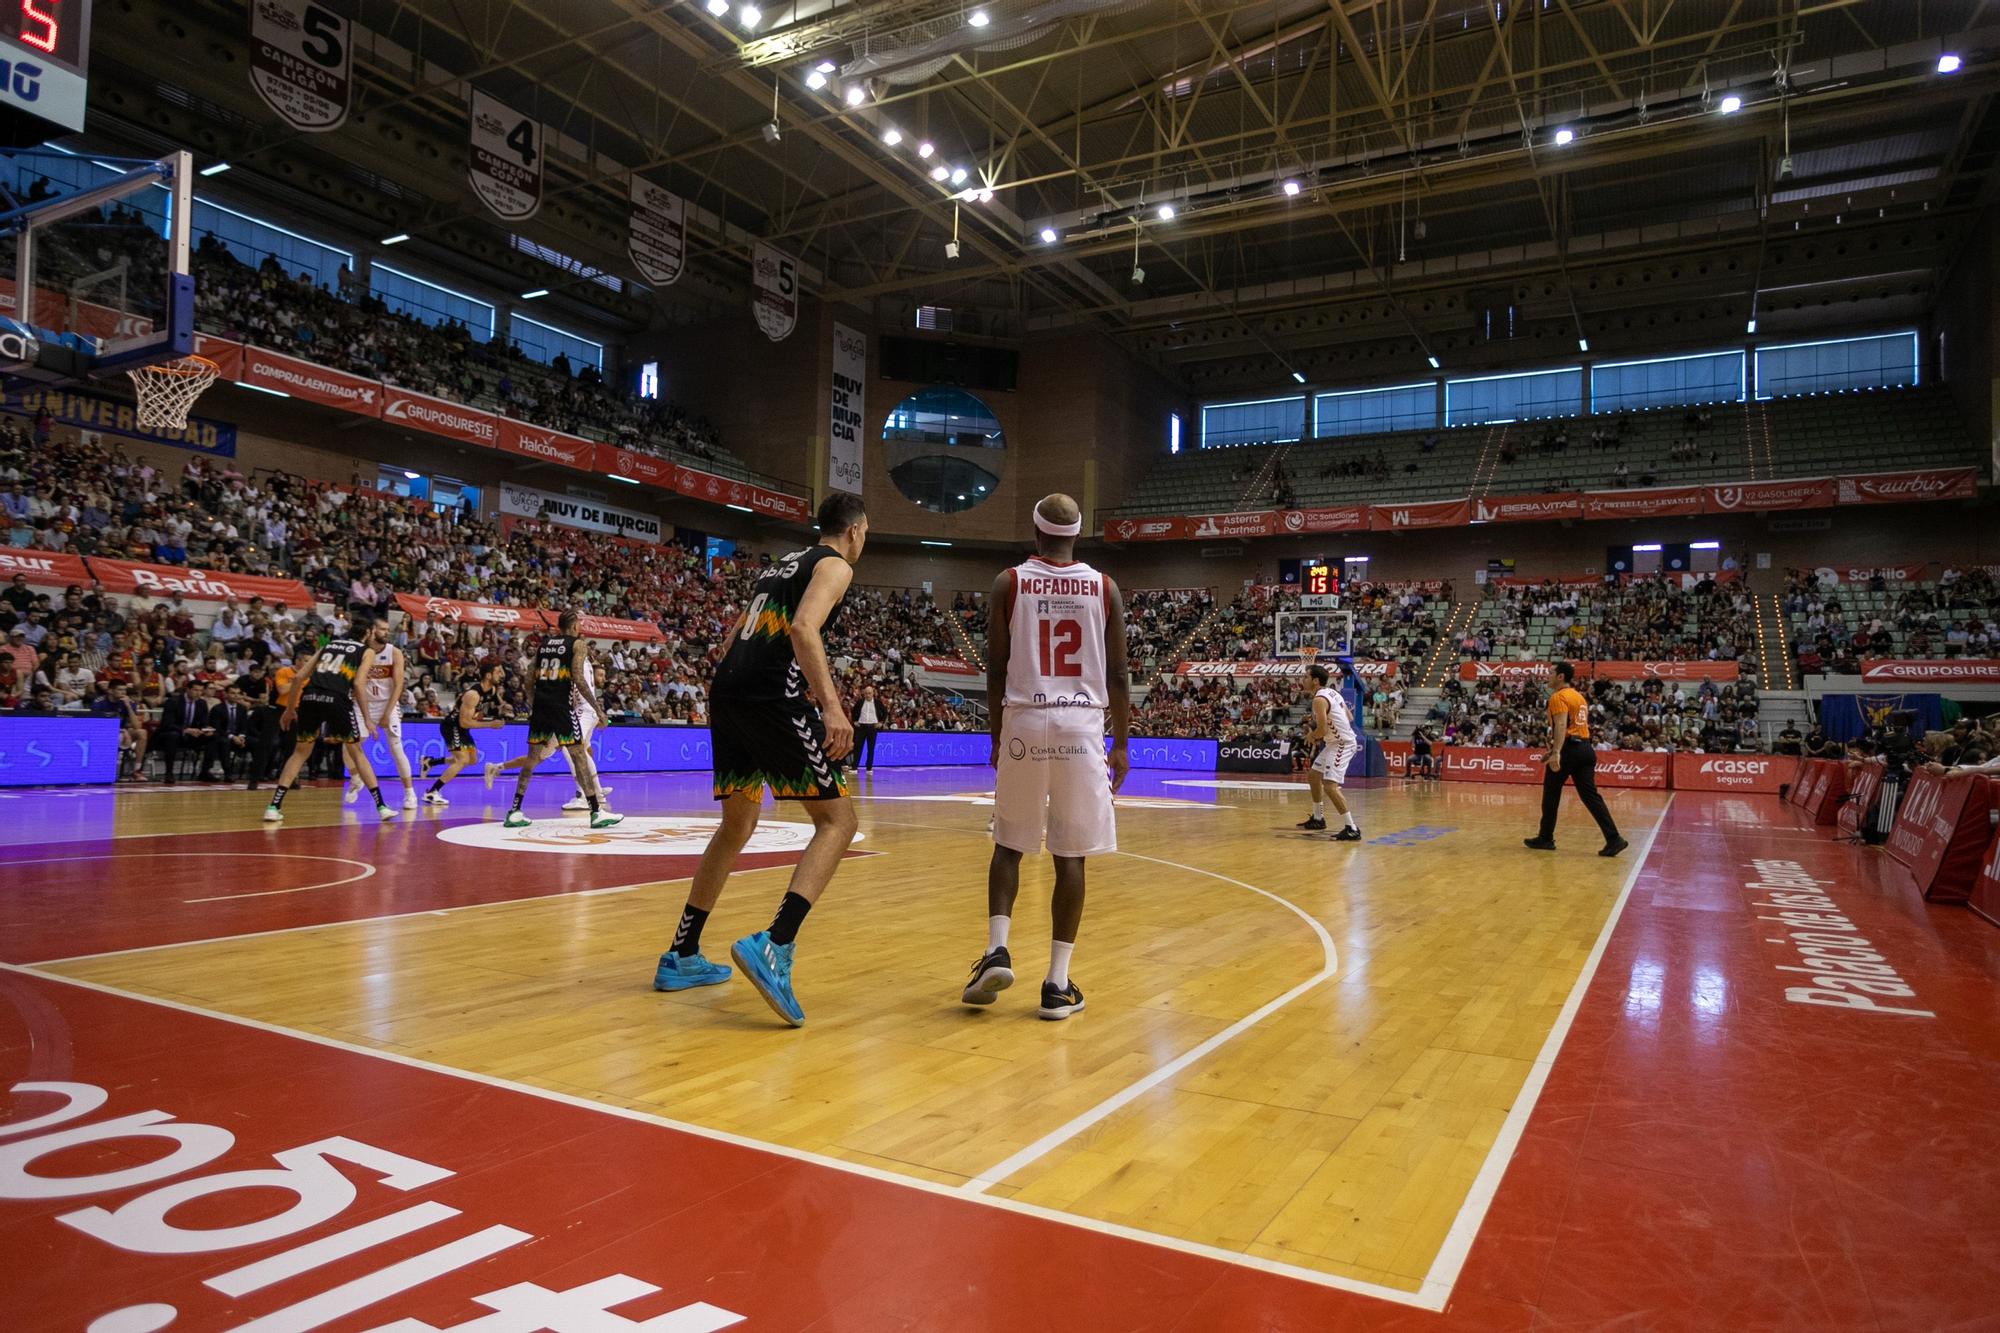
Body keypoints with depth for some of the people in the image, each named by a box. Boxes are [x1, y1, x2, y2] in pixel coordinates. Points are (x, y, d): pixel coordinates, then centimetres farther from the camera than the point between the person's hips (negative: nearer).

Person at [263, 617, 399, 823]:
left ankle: (274, 806, 10)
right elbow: (358, 684, 0)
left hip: (310, 697, 3)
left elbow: (298, 677, 21)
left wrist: (290, 709, 28)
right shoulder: (366, 651, 16)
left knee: (300, 752, 20)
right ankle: (381, 806, 10)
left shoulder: (329, 643, 28)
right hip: (337, 699, -3)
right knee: (356, 752, 12)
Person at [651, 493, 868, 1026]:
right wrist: (831, 705, -23)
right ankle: (773, 946, -23)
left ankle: (682, 957, 23)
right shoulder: (834, 565, 4)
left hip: (725, 692, 9)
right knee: (837, 820, -5)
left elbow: (735, 636, 30)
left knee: (737, 826, 20)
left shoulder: (780, 565, 29)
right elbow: (803, 627, -16)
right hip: (773, 696, -8)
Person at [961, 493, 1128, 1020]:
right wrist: (1121, 744, 12)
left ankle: (997, 951, 3)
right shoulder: (1104, 587, 6)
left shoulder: (1008, 582, 3)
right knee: (1070, 855, 4)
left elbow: (996, 670, 3)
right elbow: (1117, 674, 5)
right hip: (1082, 724, 0)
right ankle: (1058, 982, 6)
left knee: (1009, 844, 17)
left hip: (1024, 722, 0)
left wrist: (995, 736, 13)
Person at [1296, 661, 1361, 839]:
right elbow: (1350, 718, 17)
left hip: (1342, 744, -11)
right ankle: (1318, 818, 35)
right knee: (1313, 776, 22)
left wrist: (1311, 736, -4)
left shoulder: (1319, 699, -20)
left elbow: (1322, 730, -26)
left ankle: (1352, 829, -19)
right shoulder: (1332, 693, 10)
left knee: (1330, 785, -18)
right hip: (1337, 742, 11)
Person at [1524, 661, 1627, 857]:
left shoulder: (1559, 697, -8)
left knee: (1551, 794, 7)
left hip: (1569, 749, -8)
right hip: (1585, 748, 8)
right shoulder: (1579, 696, 20)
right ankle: (1614, 839, -7)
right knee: (1590, 795, 3)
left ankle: (1545, 838, 16)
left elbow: (1561, 726, -21)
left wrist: (1555, 753, -29)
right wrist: (1553, 750, 32)